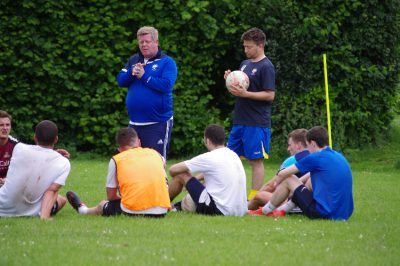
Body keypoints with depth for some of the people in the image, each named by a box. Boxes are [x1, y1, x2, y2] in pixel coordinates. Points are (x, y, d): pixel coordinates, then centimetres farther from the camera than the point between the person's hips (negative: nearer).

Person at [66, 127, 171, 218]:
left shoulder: (116, 160, 7)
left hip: (132, 212, -2)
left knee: (103, 205, 30)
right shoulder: (155, 154, 14)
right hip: (161, 212, 2)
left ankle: (83, 209, 59)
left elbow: (111, 196, 10)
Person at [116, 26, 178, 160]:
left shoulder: (167, 62, -6)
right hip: (134, 123, 6)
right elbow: (120, 80, 9)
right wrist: (131, 73, -11)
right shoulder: (133, 60, 14)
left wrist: (144, 76, -15)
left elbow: (166, 85, -19)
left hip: (157, 123, -6)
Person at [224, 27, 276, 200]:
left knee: (256, 160, -4)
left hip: (256, 123, -8)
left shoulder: (266, 67, -9)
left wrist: (245, 93, -21)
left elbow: (270, 95, -15)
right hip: (239, 121, 8)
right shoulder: (245, 64, 16)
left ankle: (254, 198, -1)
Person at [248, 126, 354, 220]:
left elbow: (283, 174, 3)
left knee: (288, 179, 6)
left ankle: (265, 211, 23)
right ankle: (282, 210, 33)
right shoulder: (339, 157, 14)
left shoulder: (315, 158, -8)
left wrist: (277, 182, 23)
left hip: (324, 213, -8)